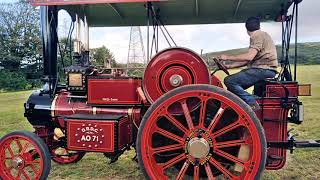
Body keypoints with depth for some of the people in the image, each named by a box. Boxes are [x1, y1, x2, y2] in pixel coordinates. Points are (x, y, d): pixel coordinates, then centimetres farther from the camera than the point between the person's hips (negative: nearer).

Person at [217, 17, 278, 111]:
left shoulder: (259, 36, -8)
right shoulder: (260, 35, 23)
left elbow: (249, 57, -22)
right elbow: (247, 61, 21)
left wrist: (228, 57, -14)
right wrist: (229, 66, 16)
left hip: (264, 69, -10)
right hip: (264, 69, 10)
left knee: (229, 81, -18)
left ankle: (252, 103, -20)